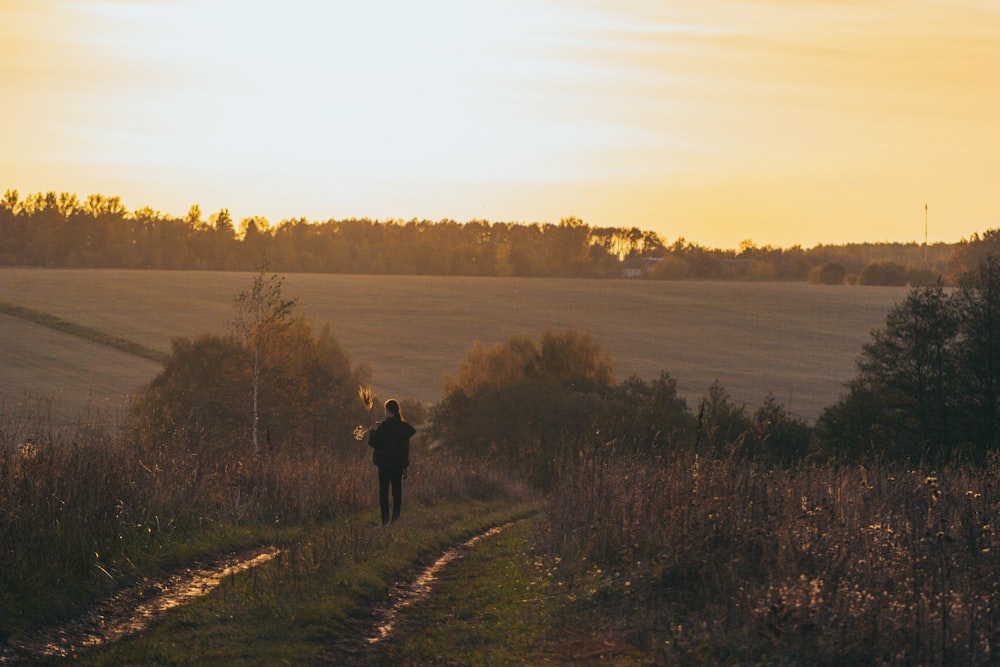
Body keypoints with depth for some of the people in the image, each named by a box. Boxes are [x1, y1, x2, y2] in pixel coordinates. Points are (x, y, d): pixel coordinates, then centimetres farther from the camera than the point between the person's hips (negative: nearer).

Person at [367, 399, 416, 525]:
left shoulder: (383, 426, -14)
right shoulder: (404, 427, 4)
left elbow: (373, 442, -15)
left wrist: (373, 431, 5)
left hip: (385, 463, -5)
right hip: (399, 463, 5)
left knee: (384, 491, 0)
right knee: (397, 490, 10)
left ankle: (385, 518, -7)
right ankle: (396, 516, 9)